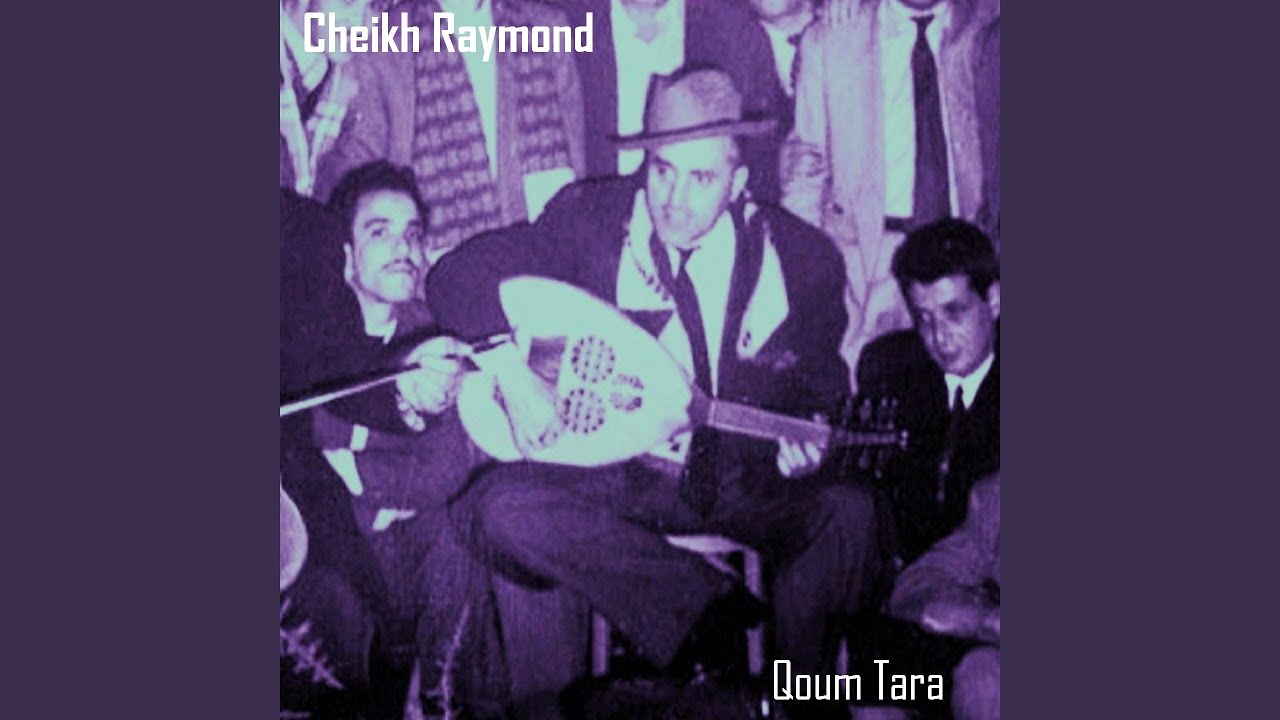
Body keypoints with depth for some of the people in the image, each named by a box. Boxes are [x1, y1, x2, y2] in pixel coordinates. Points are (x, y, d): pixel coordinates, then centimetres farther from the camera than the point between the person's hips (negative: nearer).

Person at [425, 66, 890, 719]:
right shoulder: (591, 219, -6)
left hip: (747, 477, 0)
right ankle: (705, 604, -19)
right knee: (501, 508, -28)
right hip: (618, 471, 1)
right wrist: (511, 369, -20)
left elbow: (823, 385, 9)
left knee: (849, 513, -30)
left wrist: (812, 437, -14)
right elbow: (457, 275, -5)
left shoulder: (804, 259, -4)